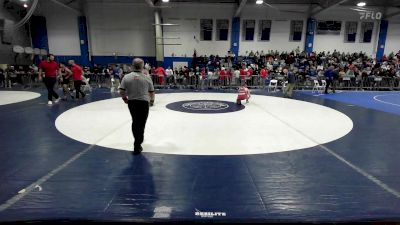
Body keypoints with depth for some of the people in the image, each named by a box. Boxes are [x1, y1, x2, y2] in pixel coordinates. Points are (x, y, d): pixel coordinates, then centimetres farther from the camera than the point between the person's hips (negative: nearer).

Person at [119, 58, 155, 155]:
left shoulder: (127, 77, -4)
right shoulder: (147, 78, -7)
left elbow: (121, 91, -7)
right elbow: (151, 92, -2)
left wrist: (124, 98, 13)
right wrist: (152, 100, 17)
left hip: (131, 102, 3)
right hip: (143, 102, -3)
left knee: (135, 121, 22)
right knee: (141, 123, 4)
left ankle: (138, 139, 39)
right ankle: (137, 145, 4)